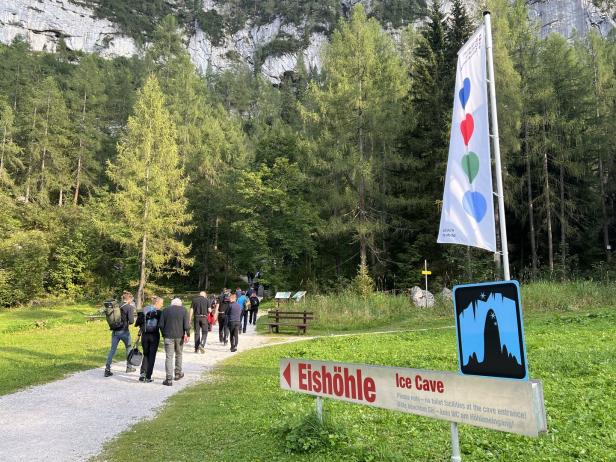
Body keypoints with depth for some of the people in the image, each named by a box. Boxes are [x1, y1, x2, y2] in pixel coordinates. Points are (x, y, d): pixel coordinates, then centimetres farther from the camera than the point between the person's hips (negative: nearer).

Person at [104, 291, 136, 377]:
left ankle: (107, 369, -1)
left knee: (112, 350, 6)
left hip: (115, 331, 4)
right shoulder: (129, 307, -11)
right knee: (128, 348, 17)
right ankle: (129, 367, 26)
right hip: (124, 331, -4)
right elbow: (131, 321, -16)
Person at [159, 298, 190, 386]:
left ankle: (169, 379, -5)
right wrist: (187, 334, -3)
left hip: (168, 336, -1)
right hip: (180, 336, 1)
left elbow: (161, 325, 2)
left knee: (169, 357, -1)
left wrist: (164, 334, 11)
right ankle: (178, 374, 31)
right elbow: (186, 325, -9)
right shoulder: (183, 310, 1)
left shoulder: (165, 310, 3)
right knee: (178, 354, 20)